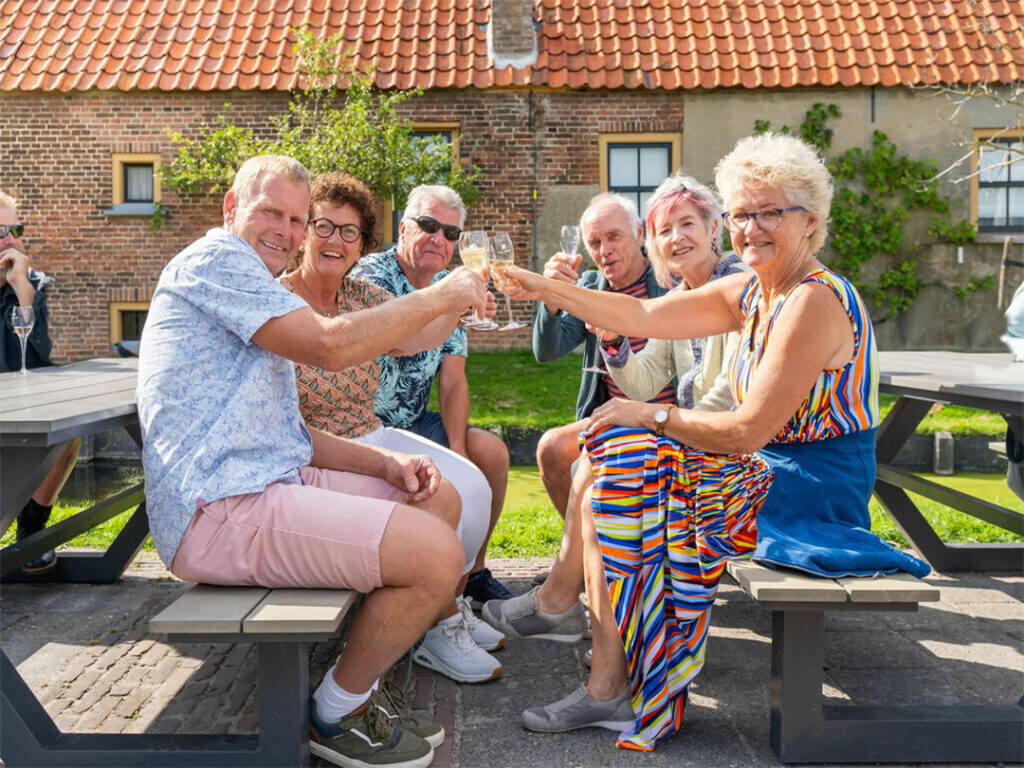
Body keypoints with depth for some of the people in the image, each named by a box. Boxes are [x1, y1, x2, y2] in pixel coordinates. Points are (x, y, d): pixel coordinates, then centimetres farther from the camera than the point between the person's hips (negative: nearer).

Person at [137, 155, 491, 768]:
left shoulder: (260, 300, 26)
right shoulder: (213, 259, -6)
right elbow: (332, 345, -20)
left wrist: (388, 463, 4)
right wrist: (440, 297, -8)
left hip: (275, 483, 11)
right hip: (221, 510, -11)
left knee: (440, 500, 12)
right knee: (436, 556, -21)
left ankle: (357, 689, 15)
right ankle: (336, 716, 4)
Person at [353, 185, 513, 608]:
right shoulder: (371, 275, -13)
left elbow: (453, 380, 3)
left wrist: (458, 447, -9)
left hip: (414, 423, 7)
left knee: (490, 452, -8)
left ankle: (473, 571, 9)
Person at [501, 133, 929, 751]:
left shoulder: (815, 302, -21)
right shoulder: (751, 294, 7)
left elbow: (748, 430, -24)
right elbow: (642, 316, 6)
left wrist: (651, 415, -13)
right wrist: (544, 288, 2)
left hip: (811, 494, -9)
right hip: (772, 474, 9)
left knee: (615, 485, -16)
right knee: (603, 461, 0)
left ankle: (611, 692, -2)